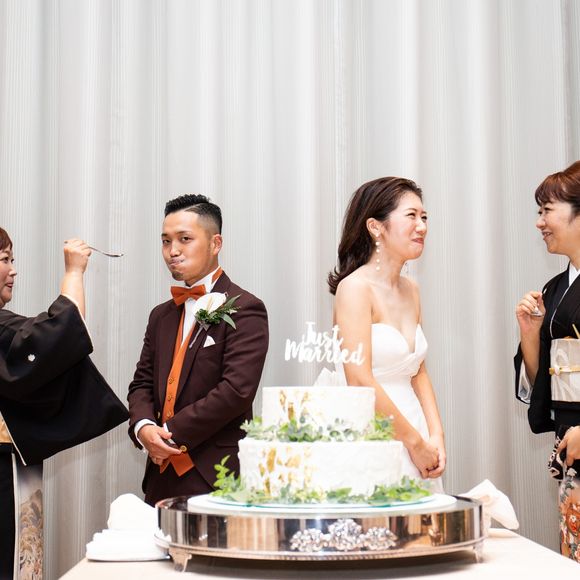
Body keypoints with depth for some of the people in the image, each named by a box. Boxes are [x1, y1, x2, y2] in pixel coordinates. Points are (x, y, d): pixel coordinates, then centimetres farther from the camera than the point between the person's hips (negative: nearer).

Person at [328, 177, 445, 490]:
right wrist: (415, 441, -11)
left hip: (415, 439, 7)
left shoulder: (410, 290, 12)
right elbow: (360, 381, -17)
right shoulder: (354, 287, -11)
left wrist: (435, 436, 2)